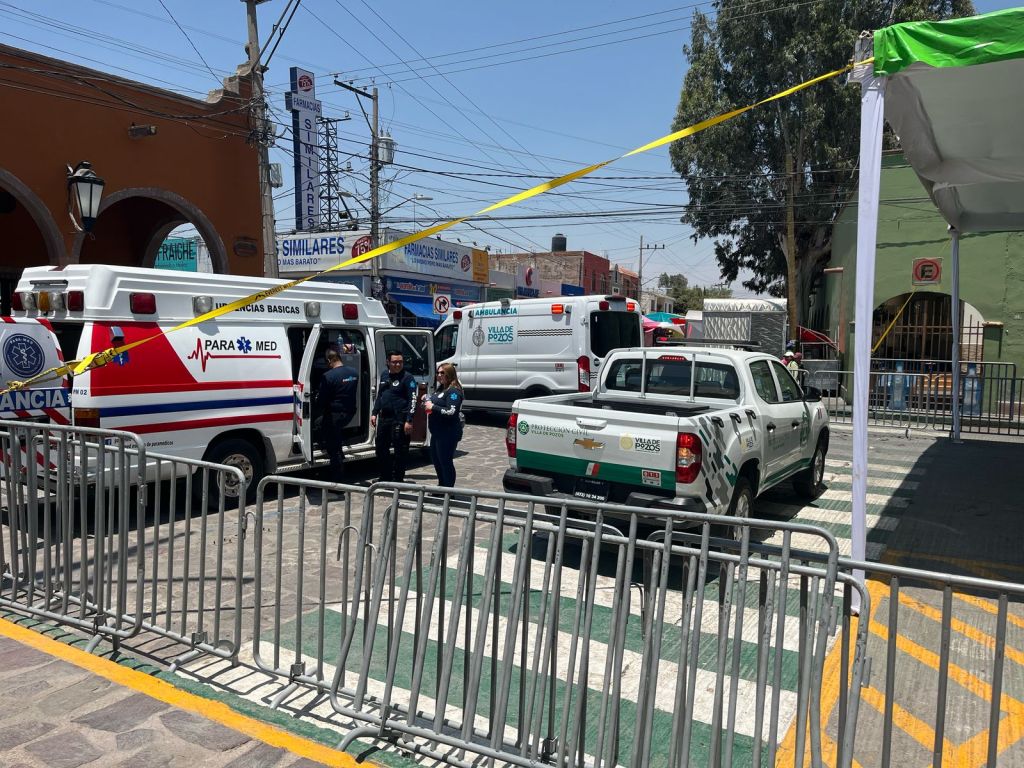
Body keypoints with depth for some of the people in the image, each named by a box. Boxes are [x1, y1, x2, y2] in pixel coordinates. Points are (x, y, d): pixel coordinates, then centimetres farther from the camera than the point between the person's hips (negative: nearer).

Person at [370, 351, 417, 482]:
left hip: (399, 419, -7)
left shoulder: (407, 377, -7)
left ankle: (398, 480, 7)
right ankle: (385, 478, 28)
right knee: (380, 448, 14)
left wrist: (409, 421, -19)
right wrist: (374, 413, 16)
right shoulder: (384, 375, 14)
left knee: (400, 451, -2)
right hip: (384, 417, 8)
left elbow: (413, 400, -13)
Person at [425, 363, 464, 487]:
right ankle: (442, 486, 35)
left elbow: (451, 412, -26)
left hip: (448, 434, -11)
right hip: (437, 432, 11)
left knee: (445, 461, -4)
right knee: (436, 459, 20)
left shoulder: (453, 391, -16)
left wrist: (433, 407, -20)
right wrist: (428, 401, 10)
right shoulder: (441, 389, 15)